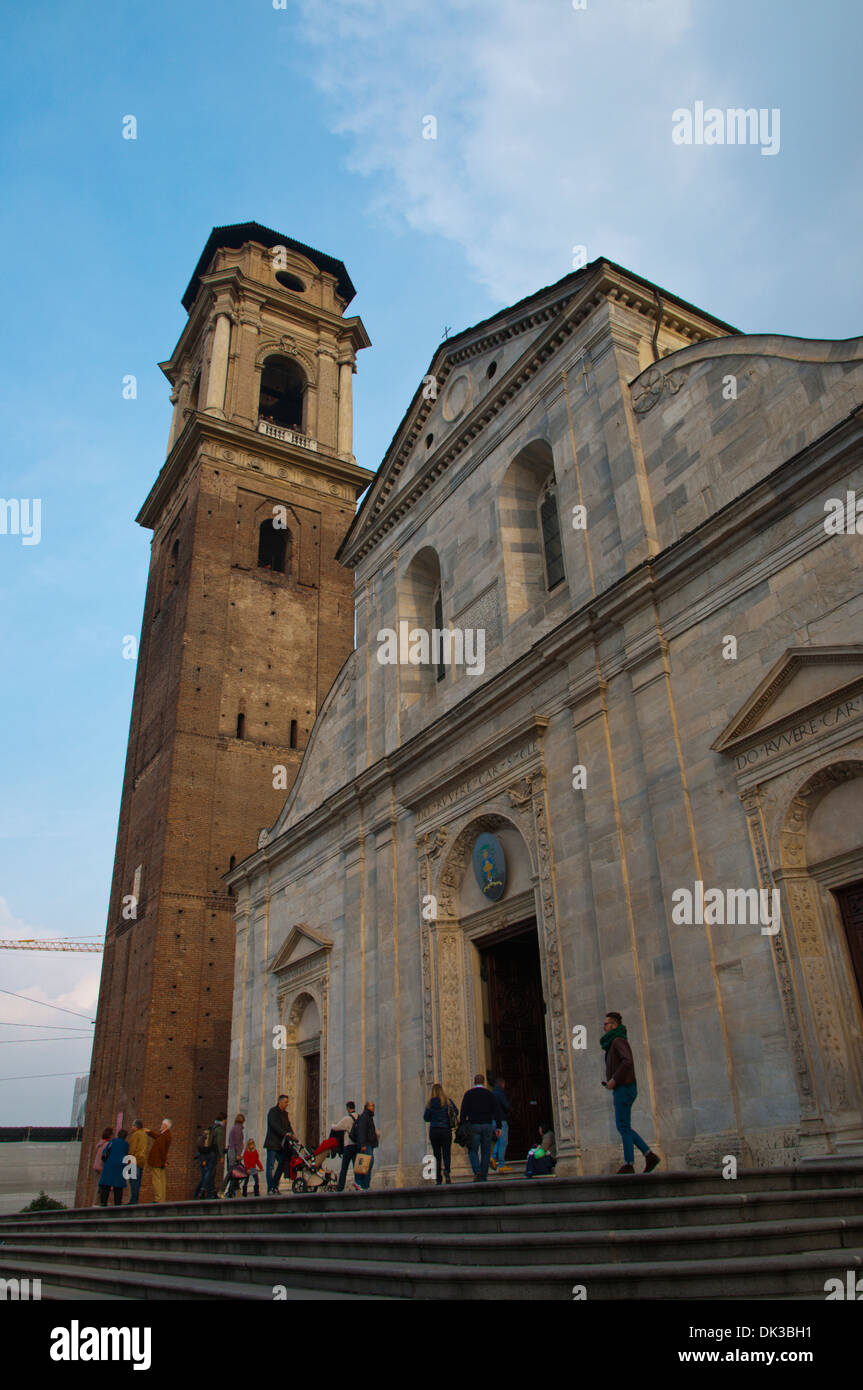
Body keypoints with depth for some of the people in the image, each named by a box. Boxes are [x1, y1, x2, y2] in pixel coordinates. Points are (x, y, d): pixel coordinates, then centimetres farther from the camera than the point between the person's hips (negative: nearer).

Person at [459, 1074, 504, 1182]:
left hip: (473, 1125, -2)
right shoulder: (490, 1094, 8)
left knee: (473, 1150, 4)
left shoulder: (468, 1094, 3)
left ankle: (477, 1172, -16)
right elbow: (497, 1111, 5)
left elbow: (463, 1112, -2)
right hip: (487, 1125, 2)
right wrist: (498, 1127, 5)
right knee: (486, 1152, 9)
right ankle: (484, 1177, 7)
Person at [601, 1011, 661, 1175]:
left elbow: (627, 1061, -26)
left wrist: (614, 1080, -21)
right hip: (622, 1089, 10)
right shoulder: (614, 1043, 21)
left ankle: (628, 1165, -3)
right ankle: (650, 1156, 7)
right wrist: (610, 1082, 14)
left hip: (623, 1088, -10)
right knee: (624, 1128, 10)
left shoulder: (618, 1040, -10)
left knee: (623, 1127, -6)